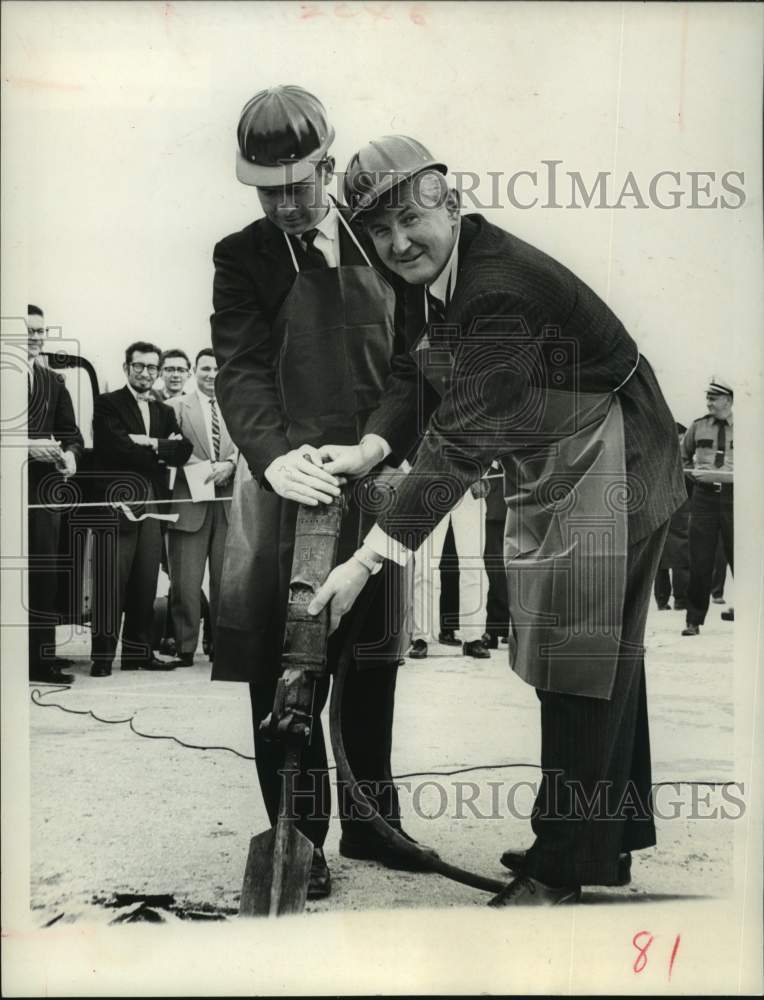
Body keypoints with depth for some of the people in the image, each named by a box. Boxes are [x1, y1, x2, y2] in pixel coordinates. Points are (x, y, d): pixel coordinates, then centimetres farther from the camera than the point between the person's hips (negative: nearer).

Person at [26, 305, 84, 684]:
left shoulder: (54, 383, 16)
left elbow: (71, 434, 15)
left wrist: (70, 453, -5)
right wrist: (26, 446, -18)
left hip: (43, 489, 5)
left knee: (43, 574, 4)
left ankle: (42, 659, 9)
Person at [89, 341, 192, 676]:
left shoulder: (164, 412, 19)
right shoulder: (107, 404, 2)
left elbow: (183, 452, 4)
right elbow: (120, 447, -14)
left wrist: (152, 443, -10)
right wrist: (162, 453, -5)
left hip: (151, 509, 5)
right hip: (116, 505, -5)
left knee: (146, 583, 6)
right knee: (111, 583, -6)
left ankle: (138, 652, 15)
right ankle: (103, 655, 0)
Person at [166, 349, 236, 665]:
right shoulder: (177, 406, 7)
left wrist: (229, 465, -13)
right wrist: (203, 469, -15)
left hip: (228, 504, 2)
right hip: (190, 504, -2)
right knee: (185, 580, -3)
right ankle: (184, 648, 5)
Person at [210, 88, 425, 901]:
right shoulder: (243, 257, 0)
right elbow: (240, 369, -12)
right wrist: (274, 452, -29)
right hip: (289, 482, -3)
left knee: (371, 669, 12)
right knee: (287, 673, 0)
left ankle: (371, 823, 28)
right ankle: (299, 839, 13)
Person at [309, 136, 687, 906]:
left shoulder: (501, 289, -32)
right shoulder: (432, 272, -5)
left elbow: (460, 442, -37)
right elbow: (417, 372, 2)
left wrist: (367, 559, -39)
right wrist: (369, 448, -19)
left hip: (606, 464, -9)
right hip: (549, 463, 9)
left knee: (584, 660, -2)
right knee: (597, 654, 19)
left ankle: (566, 868, 13)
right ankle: (615, 827, 36)